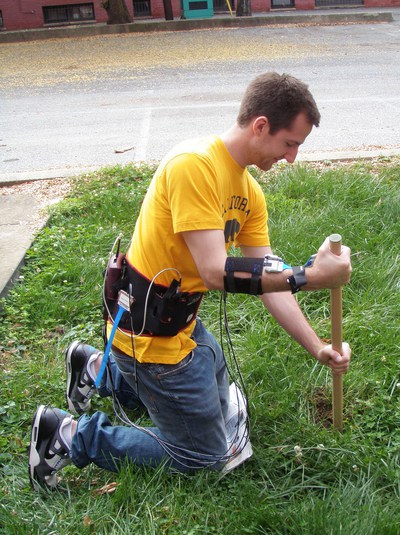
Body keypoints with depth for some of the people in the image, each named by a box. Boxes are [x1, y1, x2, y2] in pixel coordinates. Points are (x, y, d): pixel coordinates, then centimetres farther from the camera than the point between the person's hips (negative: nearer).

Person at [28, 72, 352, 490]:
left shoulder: (251, 193, 4)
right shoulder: (193, 165, -24)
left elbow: (270, 281, 3)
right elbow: (216, 272, -30)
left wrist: (317, 348, -3)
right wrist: (308, 277, -28)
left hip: (183, 323, 9)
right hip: (148, 334, -9)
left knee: (220, 405, 31)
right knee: (205, 457, 5)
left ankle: (97, 370, 35)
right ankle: (70, 435, 10)